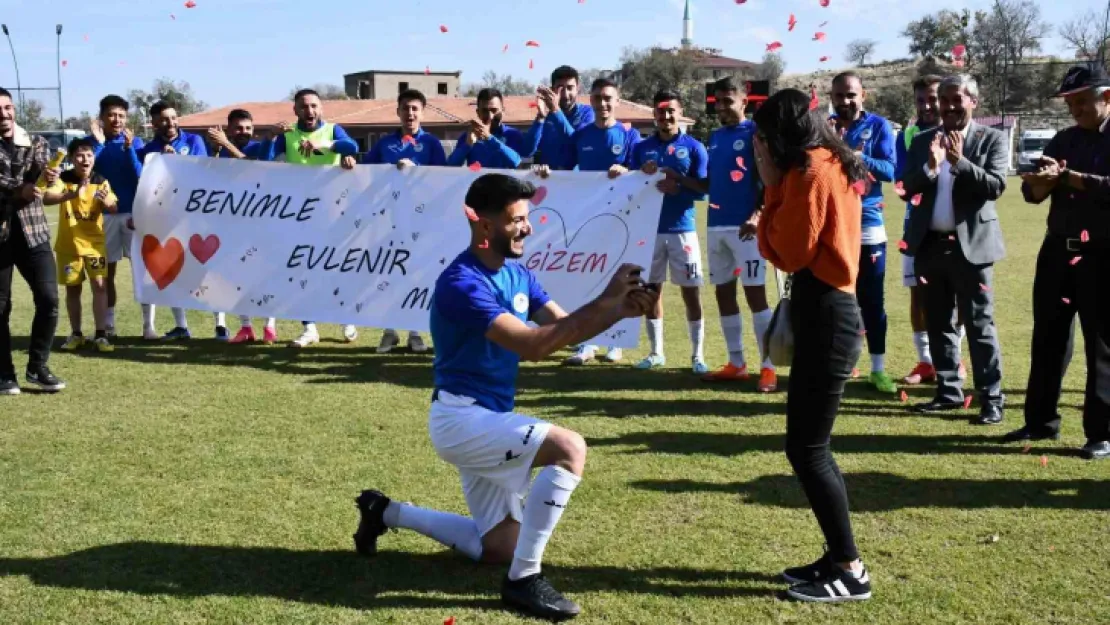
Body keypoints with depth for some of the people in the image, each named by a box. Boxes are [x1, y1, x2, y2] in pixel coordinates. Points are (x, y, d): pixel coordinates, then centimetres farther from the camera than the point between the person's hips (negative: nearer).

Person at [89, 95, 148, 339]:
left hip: (134, 212, -1)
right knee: (107, 271, 7)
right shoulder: (93, 141, 3)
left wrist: (128, 147, -20)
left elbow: (141, 176, -8)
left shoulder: (135, 142, 2)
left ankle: (149, 325, -3)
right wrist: (98, 143, -18)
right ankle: (109, 325, 17)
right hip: (104, 214, 1)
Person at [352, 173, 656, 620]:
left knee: (499, 547, 18)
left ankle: (387, 513, 31)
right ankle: (523, 579, -19)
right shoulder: (461, 283, -21)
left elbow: (565, 327, 2)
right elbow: (532, 345, -29)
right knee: (569, 447, -29)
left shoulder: (517, 274, 6)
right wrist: (604, 301, -29)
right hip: (461, 418, -9)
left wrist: (618, 311, -16)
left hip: (488, 420, 9)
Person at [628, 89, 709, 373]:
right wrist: (644, 178, -13)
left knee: (691, 292, -1)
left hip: (682, 229, -3)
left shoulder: (694, 147, 1)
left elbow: (703, 189, -4)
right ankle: (656, 352, 18)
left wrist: (677, 178, -19)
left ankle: (698, 355, 6)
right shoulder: (642, 147, 9)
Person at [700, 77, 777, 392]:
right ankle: (736, 364, 17)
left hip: (744, 225, -7)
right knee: (723, 293, 9)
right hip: (716, 225, 7)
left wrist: (757, 215, -22)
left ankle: (768, 367, -5)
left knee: (755, 293, -8)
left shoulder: (755, 133, -5)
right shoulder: (714, 137, 16)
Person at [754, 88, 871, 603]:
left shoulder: (811, 172, -15)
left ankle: (849, 571, 3)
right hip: (828, 312, 10)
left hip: (825, 319, -10)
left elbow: (788, 252, -13)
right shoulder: (830, 165, 15)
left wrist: (772, 188, -8)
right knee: (811, 445, 15)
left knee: (806, 449, -4)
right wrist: (780, 186, 9)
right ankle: (840, 558, 21)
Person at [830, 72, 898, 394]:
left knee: (872, 301, 5)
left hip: (867, 224, -1)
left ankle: (878, 369, 12)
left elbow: (890, 171, -11)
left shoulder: (878, 126, 0)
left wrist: (859, 157, -27)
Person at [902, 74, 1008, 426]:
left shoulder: (992, 139, -1)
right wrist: (930, 167, -18)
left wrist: (960, 162, -21)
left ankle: (991, 399, 1)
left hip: (971, 245, -4)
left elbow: (996, 186, -11)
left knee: (980, 325, -3)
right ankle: (949, 391, 23)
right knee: (938, 324, 12)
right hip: (930, 244, 4)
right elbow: (908, 188, 0)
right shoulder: (923, 141, 8)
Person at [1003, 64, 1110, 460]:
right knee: (1047, 338, 10)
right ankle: (1041, 420, 21)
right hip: (1058, 250, 6)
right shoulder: (1064, 140, 12)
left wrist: (1067, 177, -19)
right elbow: (1034, 193, 7)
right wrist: (1040, 181, -15)